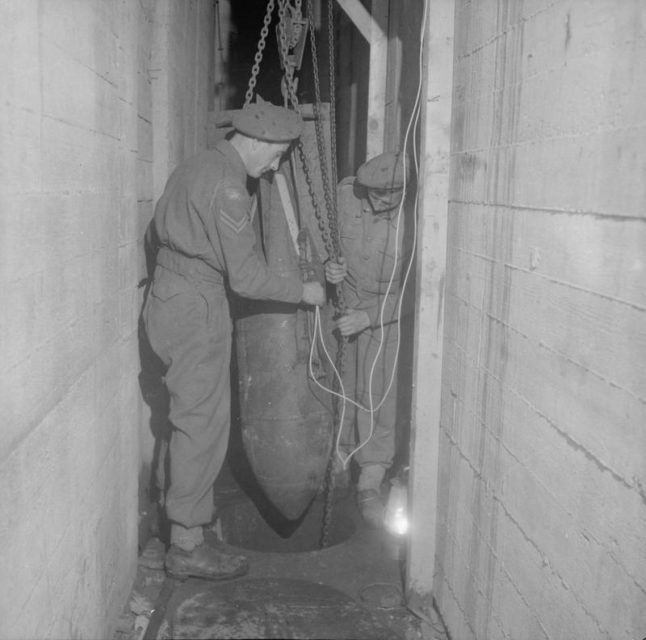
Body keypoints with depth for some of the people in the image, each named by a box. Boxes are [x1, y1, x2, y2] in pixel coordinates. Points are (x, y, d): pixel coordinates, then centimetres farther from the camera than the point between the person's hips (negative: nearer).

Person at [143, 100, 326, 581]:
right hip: (197, 309, -10)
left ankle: (185, 535, 24)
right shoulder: (228, 187, -17)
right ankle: (187, 547, 7)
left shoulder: (196, 166, 13)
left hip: (168, 297, 10)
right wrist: (303, 292, -4)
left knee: (192, 421, 15)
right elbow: (247, 278, -17)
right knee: (203, 424, -2)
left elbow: (161, 223, 22)